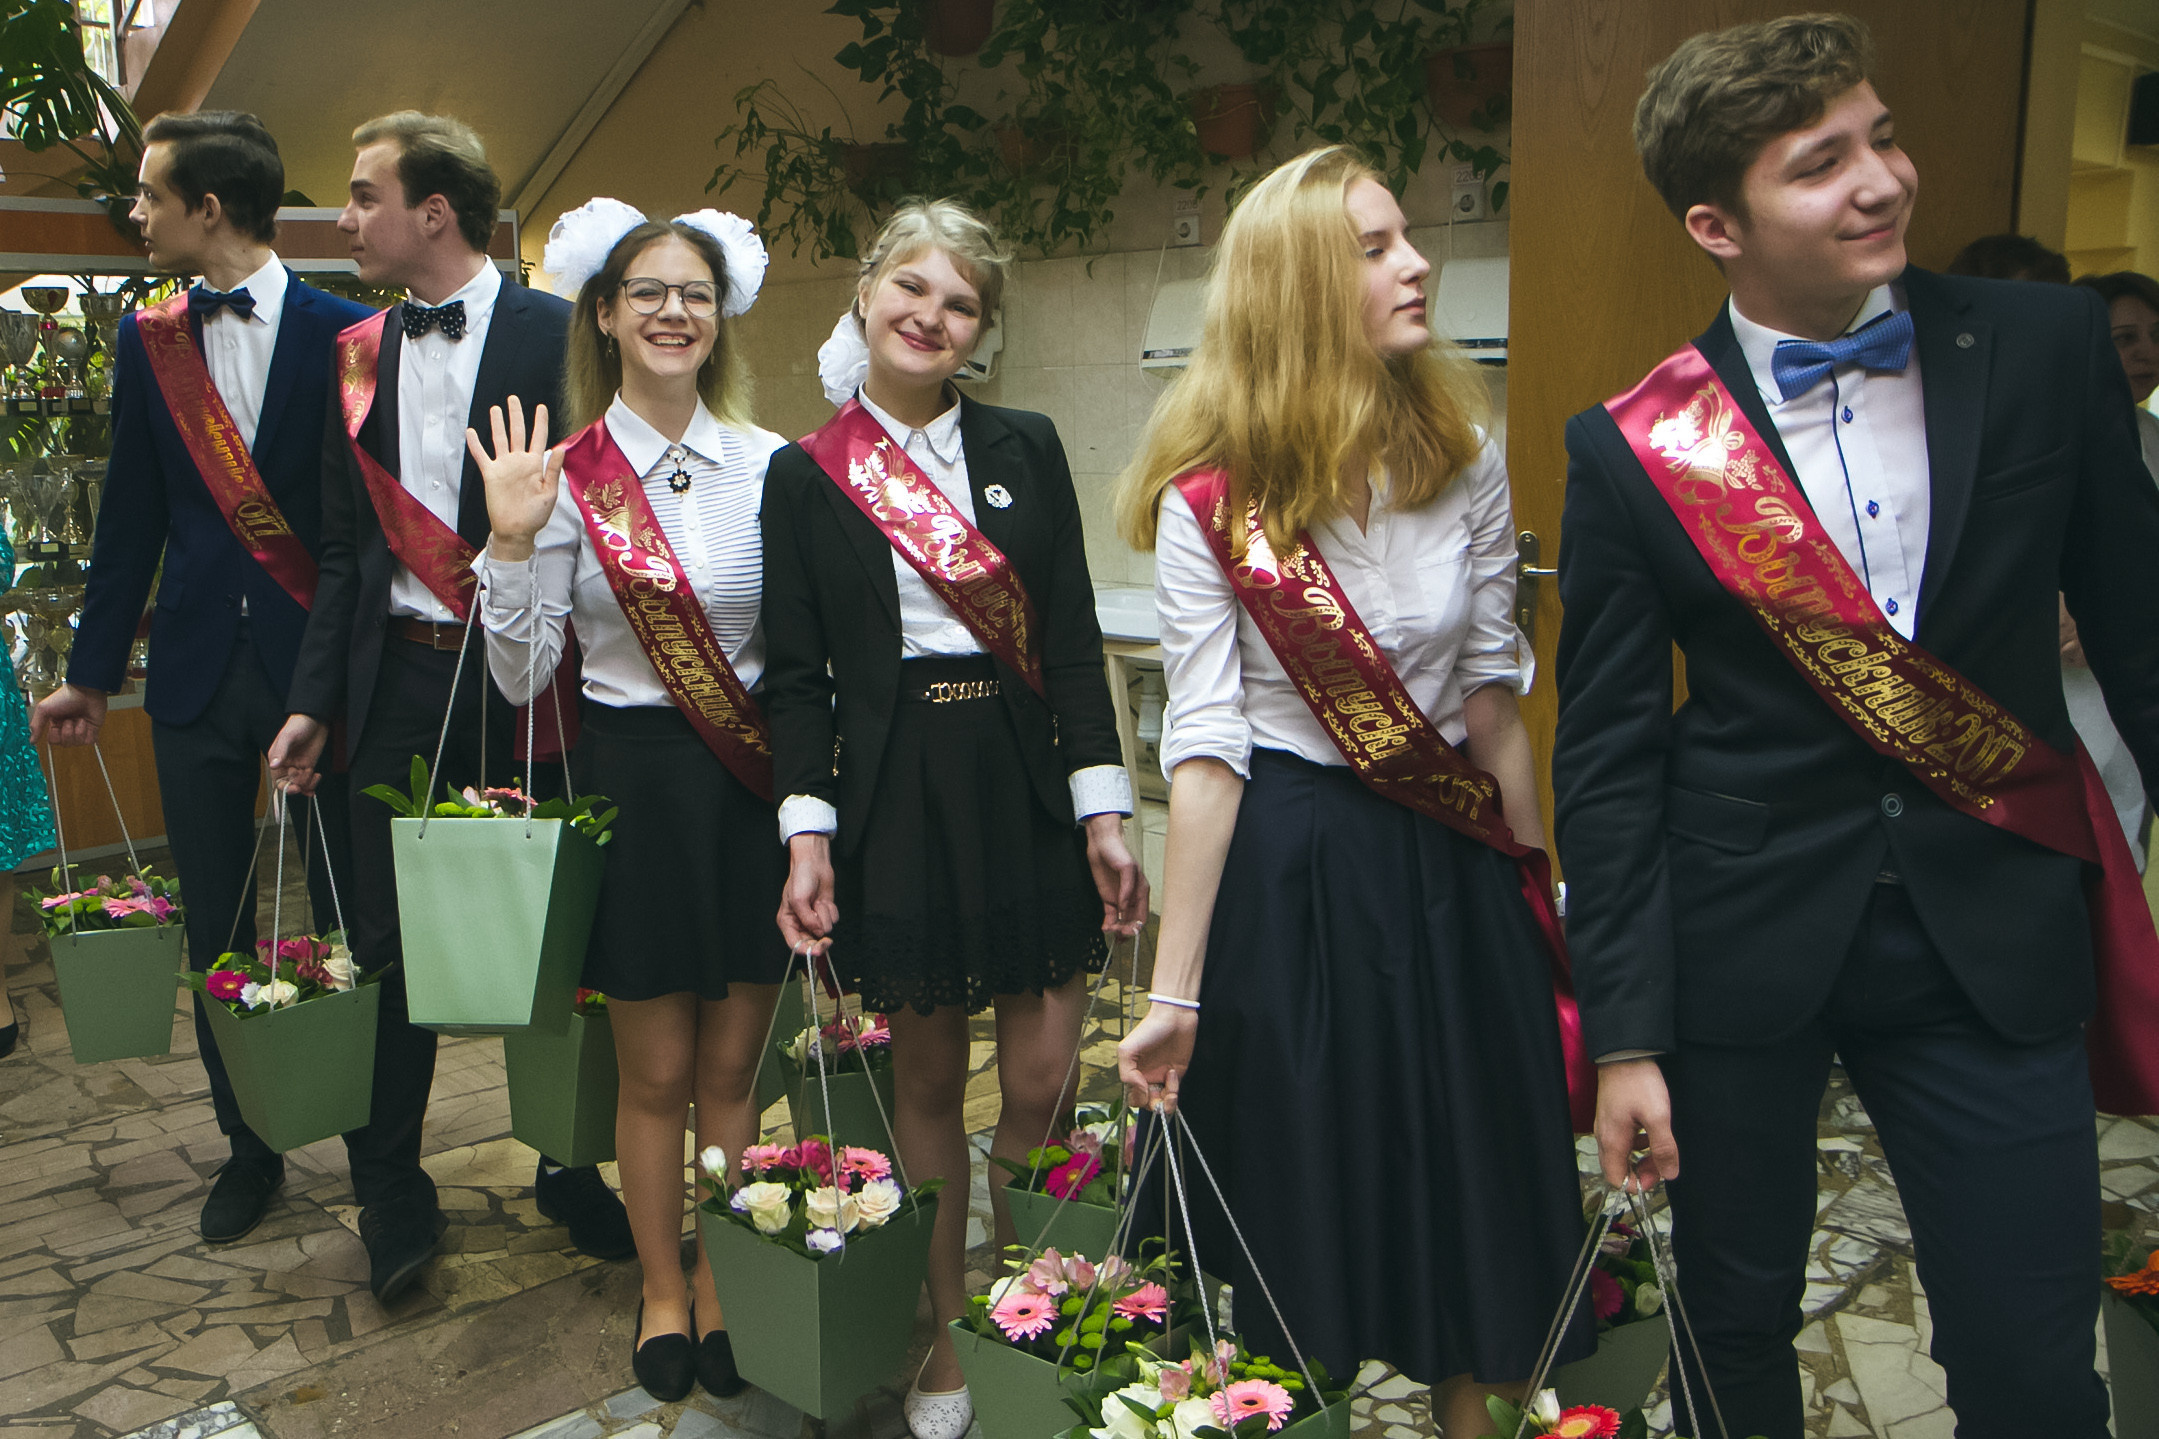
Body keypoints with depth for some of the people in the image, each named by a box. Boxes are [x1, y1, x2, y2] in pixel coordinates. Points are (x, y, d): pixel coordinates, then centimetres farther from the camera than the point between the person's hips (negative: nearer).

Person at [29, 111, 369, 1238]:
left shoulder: (345, 331, -5)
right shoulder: (148, 338, 8)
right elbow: (131, 513, 11)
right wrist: (91, 673, 13)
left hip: (319, 659, -4)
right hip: (198, 671, 4)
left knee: (349, 914, 3)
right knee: (216, 928, 10)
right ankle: (248, 1144, 27)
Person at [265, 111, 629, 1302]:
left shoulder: (557, 334, -6)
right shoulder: (358, 355, 10)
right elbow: (347, 546, 12)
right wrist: (314, 698, 6)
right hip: (402, 679, 4)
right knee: (388, 944, 8)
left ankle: (576, 1169, 27)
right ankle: (390, 1197, 24)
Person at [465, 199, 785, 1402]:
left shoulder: (768, 465, -1)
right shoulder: (568, 477, -4)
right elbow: (522, 675, -4)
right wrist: (513, 543, -16)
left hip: (753, 783, 1)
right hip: (634, 782, -1)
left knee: (733, 1067, 13)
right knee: (656, 1074, 11)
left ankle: (725, 1279, 32)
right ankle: (663, 1289, 32)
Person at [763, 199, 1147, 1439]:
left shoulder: (1025, 449, 6)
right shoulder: (806, 475, 4)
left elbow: (1073, 638, 3)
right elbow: (796, 675, 3)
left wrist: (1105, 810, -4)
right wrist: (807, 835, -6)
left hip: (1030, 783, 1)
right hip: (895, 794, 0)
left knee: (1040, 1090, 3)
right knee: (928, 1080, 10)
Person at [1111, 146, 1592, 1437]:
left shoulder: (1464, 455, -1)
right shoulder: (1211, 497, -11)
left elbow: (1494, 695, 4)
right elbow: (1205, 747, -13)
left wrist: (1536, 898, 8)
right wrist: (1174, 993, -13)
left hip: (1449, 868, 4)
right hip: (1285, 867, -3)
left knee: (1475, 1191, 13)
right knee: (1295, 1208, 11)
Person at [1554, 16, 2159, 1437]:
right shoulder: (1633, 449, -7)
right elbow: (1608, 760, -4)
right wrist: (1625, 1036, -5)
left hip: (1996, 937, 1)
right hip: (1743, 943, -1)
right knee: (1739, 1320, 16)